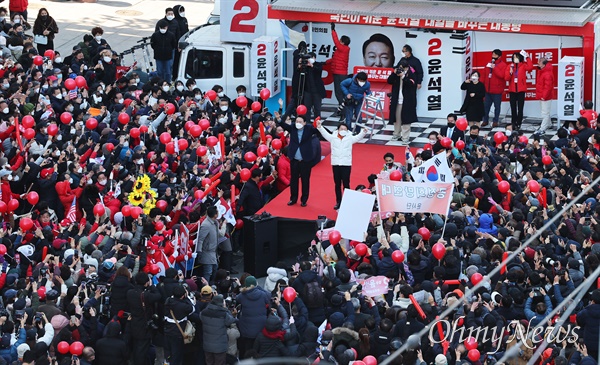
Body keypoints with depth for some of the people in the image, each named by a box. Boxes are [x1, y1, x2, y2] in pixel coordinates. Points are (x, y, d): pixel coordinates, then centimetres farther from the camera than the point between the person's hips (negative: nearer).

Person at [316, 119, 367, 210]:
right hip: (335, 164, 2)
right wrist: (319, 127, -18)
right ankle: (338, 202, 17)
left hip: (346, 164, -2)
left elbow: (358, 137, -8)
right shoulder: (333, 138, 5)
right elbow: (325, 134, -2)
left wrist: (363, 132, -28)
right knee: (337, 184, 9)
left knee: (346, 184, 0)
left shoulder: (350, 138, 2)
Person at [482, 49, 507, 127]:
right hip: (488, 89, 6)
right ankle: (485, 120, 17)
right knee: (486, 105, 8)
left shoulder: (503, 65, -6)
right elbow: (485, 75, 15)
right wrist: (482, 85, 10)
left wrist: (494, 68, -21)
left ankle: (495, 121, 10)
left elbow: (501, 75, -20)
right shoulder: (489, 64, 12)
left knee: (497, 106, 2)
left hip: (497, 91, -6)